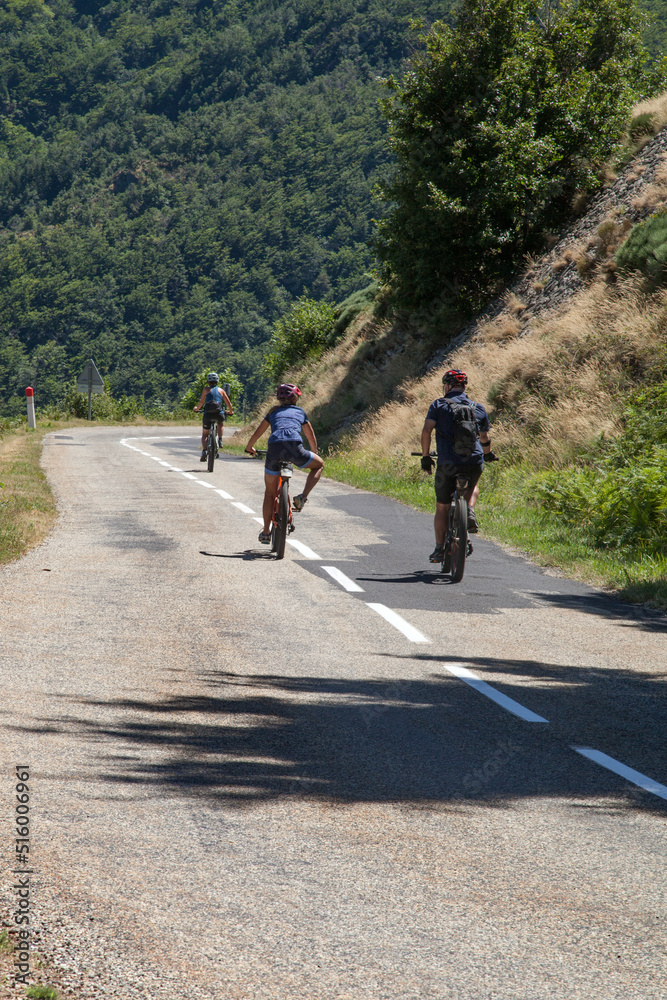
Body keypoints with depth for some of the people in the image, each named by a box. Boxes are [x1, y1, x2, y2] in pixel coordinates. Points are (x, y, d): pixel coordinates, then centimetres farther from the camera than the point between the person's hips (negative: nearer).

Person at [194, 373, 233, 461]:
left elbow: (201, 402, -1)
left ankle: (204, 451, -9)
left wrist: (196, 408, 16)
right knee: (220, 424, 37)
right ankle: (220, 440, 16)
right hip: (219, 414, 1)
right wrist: (231, 412, 29)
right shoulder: (221, 391, 15)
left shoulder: (206, 390, 9)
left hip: (208, 414, -1)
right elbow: (228, 403, 12)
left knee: (205, 434, 14)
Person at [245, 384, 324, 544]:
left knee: (270, 492, 17)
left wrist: (249, 447, 53)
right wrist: (314, 452, 55)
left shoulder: (273, 412, 28)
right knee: (319, 465, 27)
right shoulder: (300, 412, 26)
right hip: (295, 447, -2)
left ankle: (266, 532, 16)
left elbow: (258, 433, 34)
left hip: (274, 448, 2)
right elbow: (311, 437, 36)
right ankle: (302, 498, 7)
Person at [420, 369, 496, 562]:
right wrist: (488, 455, 43)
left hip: (448, 463, -2)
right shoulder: (478, 408, 14)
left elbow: (426, 430, -7)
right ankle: (470, 513, 7)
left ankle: (439, 549, 13)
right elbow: (485, 438, 23)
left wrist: (426, 456, 4)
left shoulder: (439, 405, 5)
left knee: (442, 507, 13)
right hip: (475, 462, 2)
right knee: (472, 487, 35)